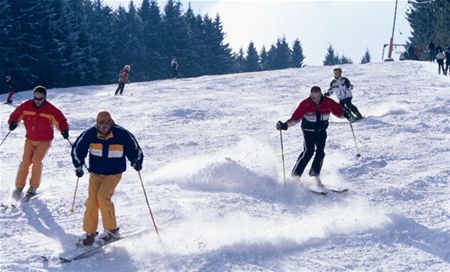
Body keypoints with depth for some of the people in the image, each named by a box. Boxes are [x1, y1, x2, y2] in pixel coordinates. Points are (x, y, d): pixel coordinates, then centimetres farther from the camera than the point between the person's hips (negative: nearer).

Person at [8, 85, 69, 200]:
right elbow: (16, 114, 3)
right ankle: (19, 187, 5)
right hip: (30, 139, 3)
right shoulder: (26, 106, -6)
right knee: (25, 162, -7)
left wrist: (64, 130, -27)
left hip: (44, 141, -3)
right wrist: (13, 122, -19)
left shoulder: (51, 109, -12)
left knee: (36, 161, -18)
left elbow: (60, 120, -9)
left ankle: (33, 187, -4)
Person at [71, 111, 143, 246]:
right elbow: (77, 149, 5)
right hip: (95, 173, 3)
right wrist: (78, 166, 2)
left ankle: (112, 230, -9)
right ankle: (90, 232, 3)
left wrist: (136, 163, -9)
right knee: (92, 200, -9)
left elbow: (134, 149, 2)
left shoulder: (122, 135, -14)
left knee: (103, 196, -22)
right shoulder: (90, 134, -10)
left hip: (113, 173, -3)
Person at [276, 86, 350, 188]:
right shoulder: (305, 104, -16)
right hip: (309, 131, -3)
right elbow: (295, 117, -16)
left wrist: (345, 114, -18)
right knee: (308, 152, -16)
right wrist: (285, 125, -28)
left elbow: (338, 111, 2)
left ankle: (315, 175, 9)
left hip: (321, 131, 3)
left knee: (320, 152, -7)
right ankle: (295, 175, -10)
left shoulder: (328, 102, -9)